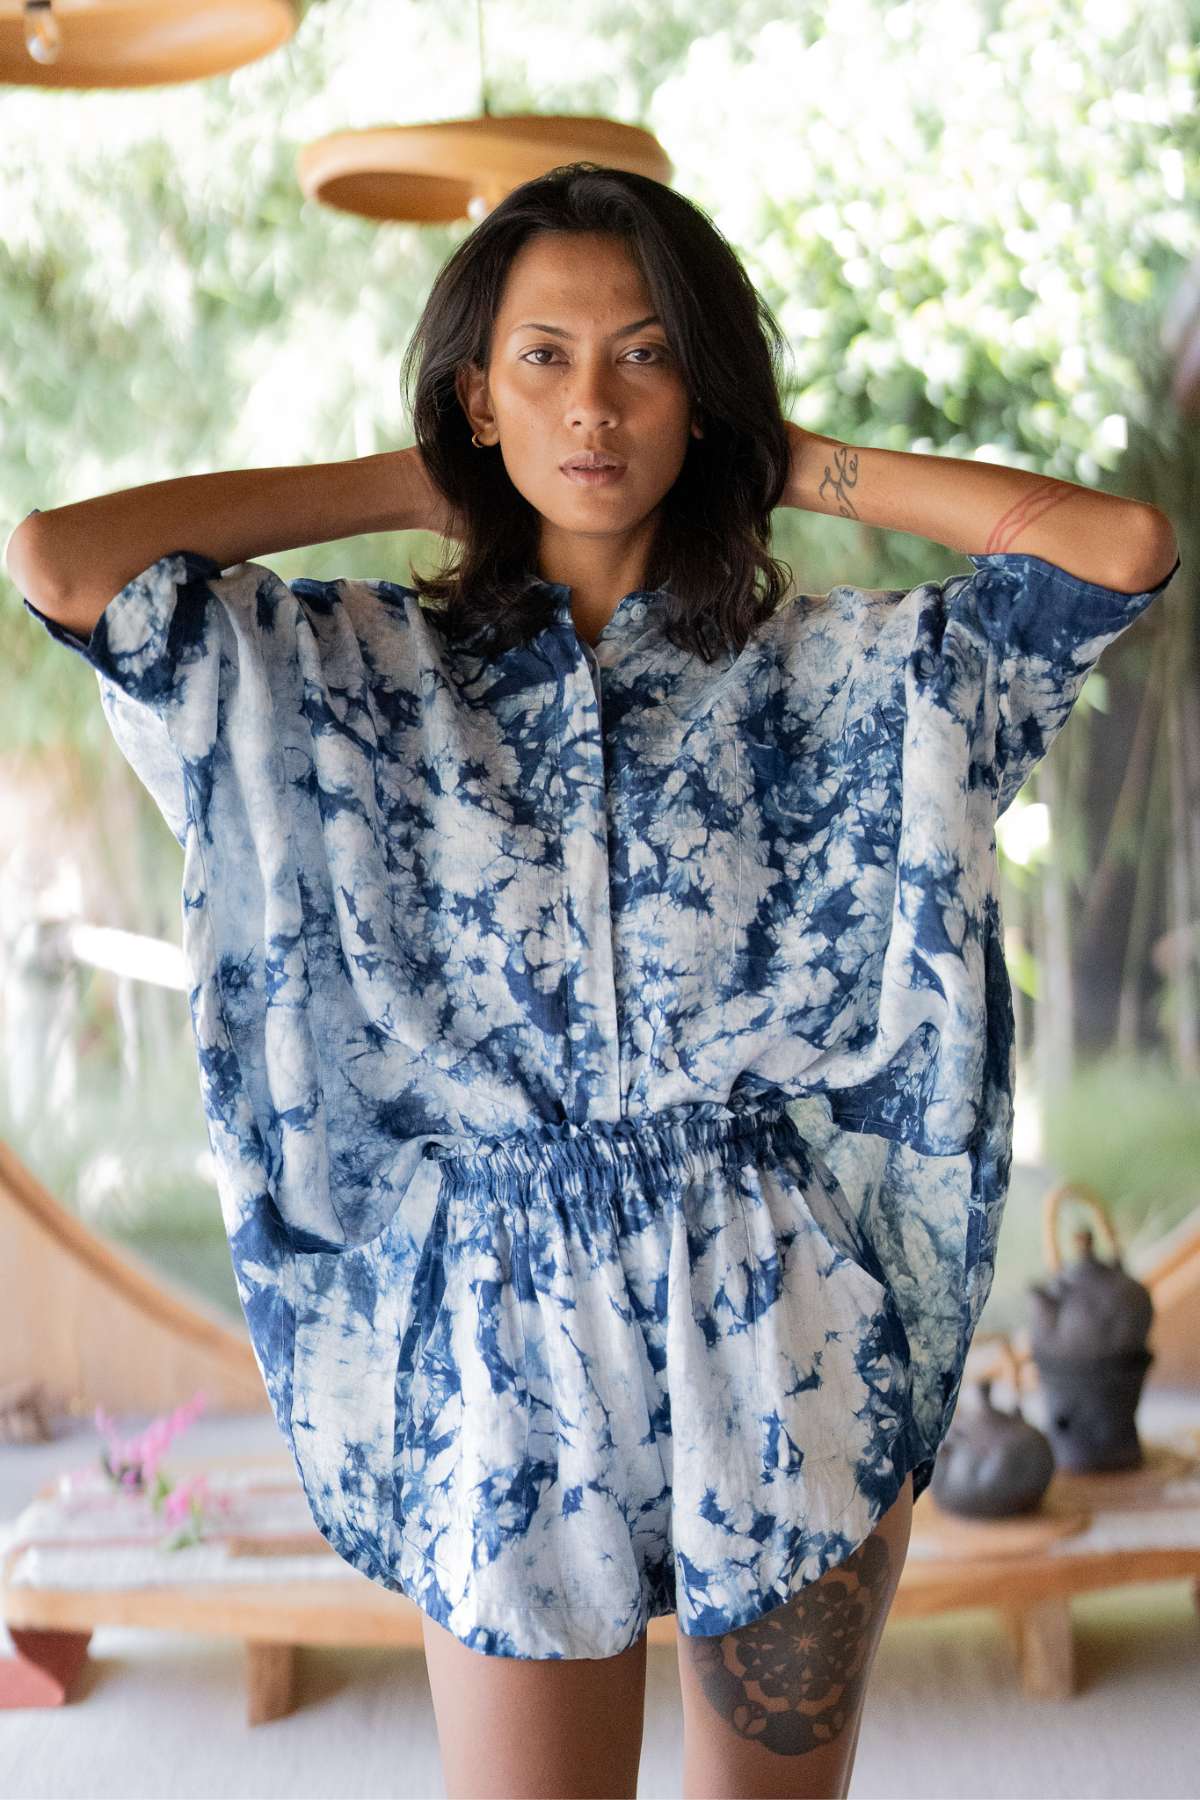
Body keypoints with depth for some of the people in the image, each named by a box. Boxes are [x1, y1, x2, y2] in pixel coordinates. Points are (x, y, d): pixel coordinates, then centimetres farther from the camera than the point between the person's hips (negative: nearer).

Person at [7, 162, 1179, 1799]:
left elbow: (1126, 546, -7)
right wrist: (404, 485, 1)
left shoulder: (838, 672, 2)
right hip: (507, 1350, 0)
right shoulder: (365, 675, 2)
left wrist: (806, 469, 1)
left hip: (787, 1340, 1)